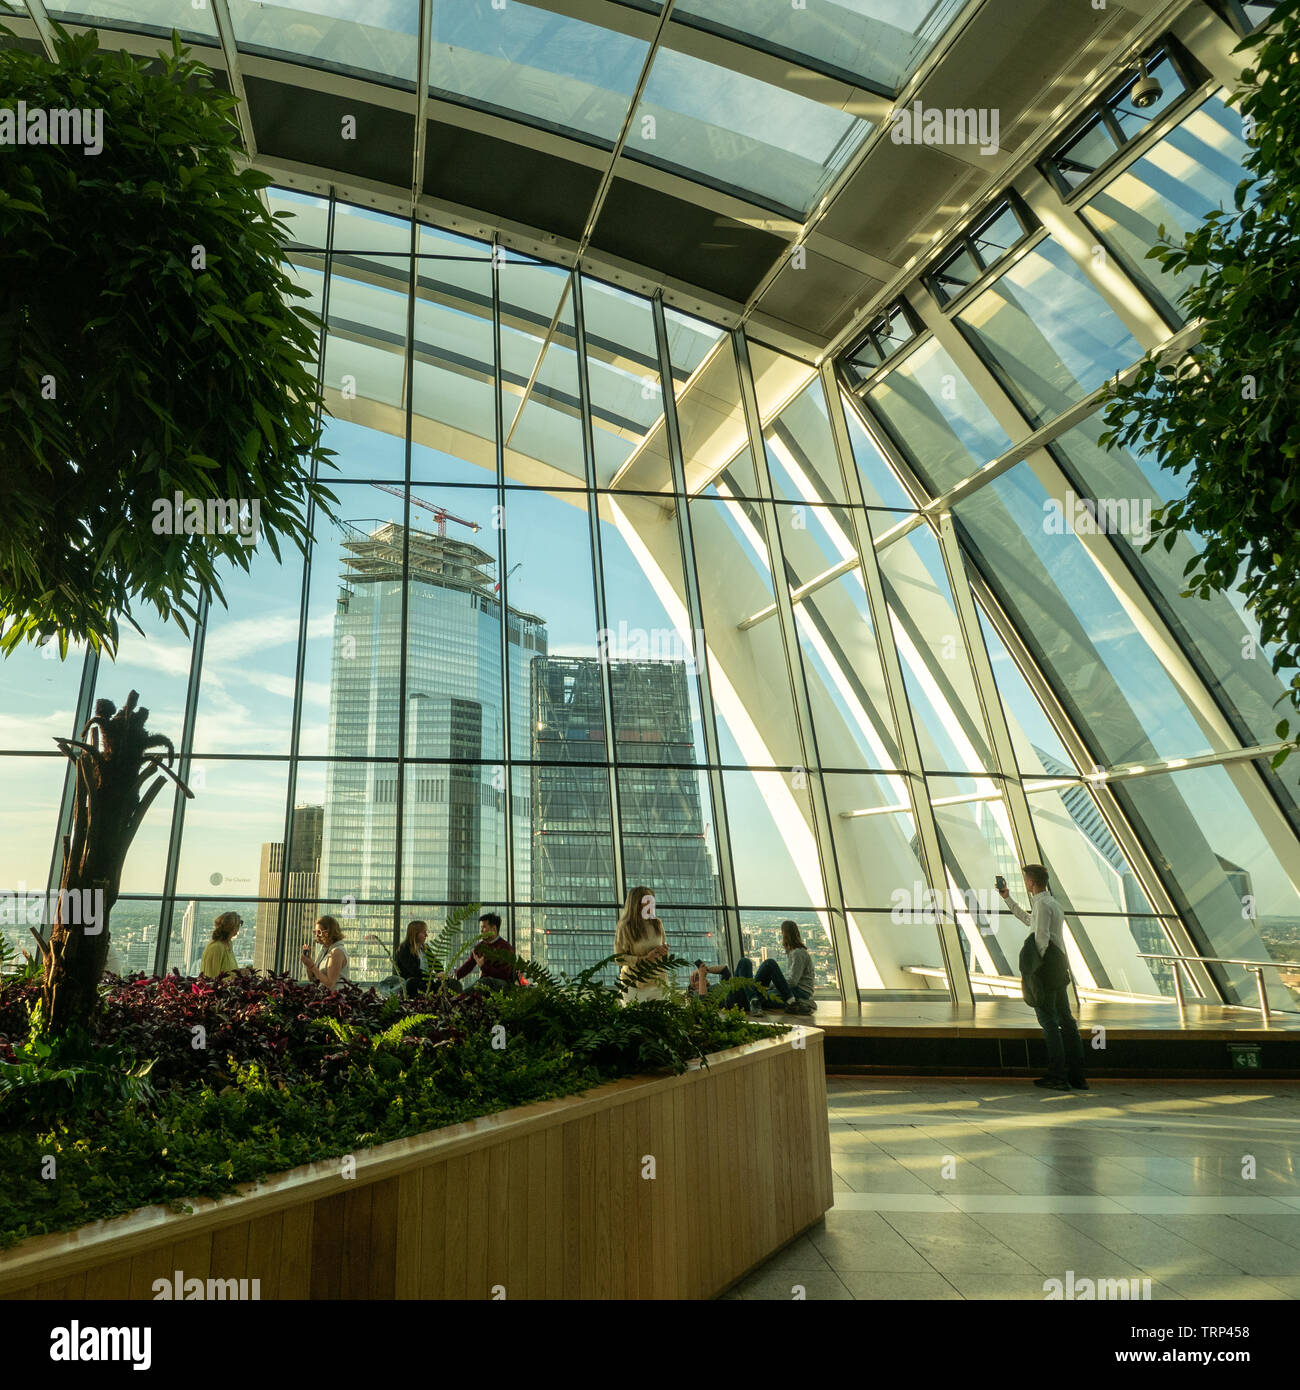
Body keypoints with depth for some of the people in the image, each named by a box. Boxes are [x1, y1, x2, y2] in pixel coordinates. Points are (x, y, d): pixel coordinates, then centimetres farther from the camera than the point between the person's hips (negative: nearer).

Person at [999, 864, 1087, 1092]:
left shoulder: (1042, 903, -12)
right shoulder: (1052, 902, 19)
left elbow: (1041, 937, -19)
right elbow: (1029, 920, 34)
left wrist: (1035, 968, -14)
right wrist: (1008, 899, 37)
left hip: (1046, 965, -9)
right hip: (1060, 966, 9)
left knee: (1048, 1021, -6)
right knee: (1066, 1020, 10)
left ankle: (1057, 1077, -5)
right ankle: (1077, 1076, 14)